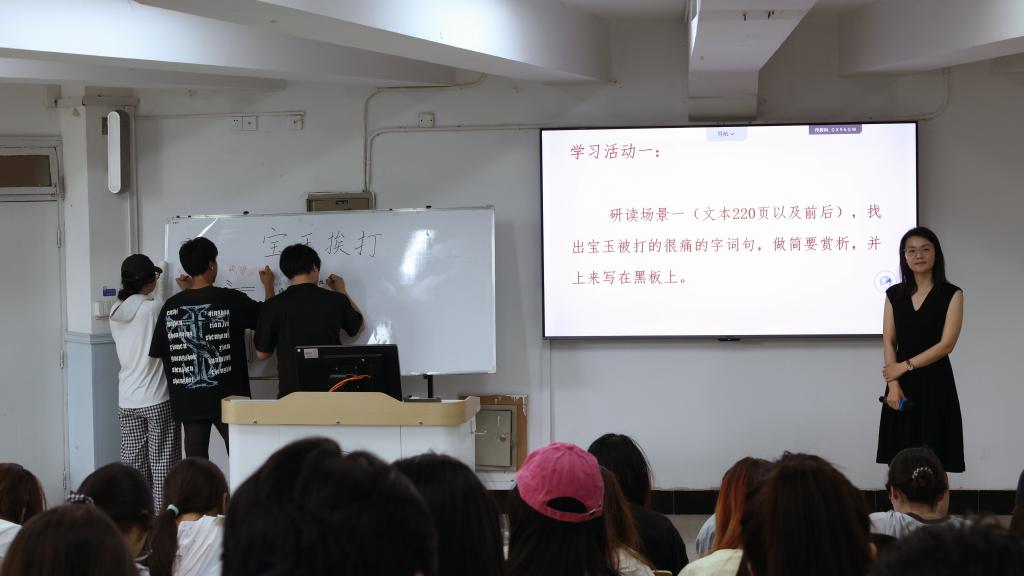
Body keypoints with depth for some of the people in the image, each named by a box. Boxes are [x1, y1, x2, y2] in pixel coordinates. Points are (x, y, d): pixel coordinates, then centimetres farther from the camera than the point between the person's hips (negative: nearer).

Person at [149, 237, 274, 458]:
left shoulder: (171, 305, 0)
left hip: (188, 401, 3)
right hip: (227, 398, -3)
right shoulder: (231, 300, -8)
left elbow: (158, 352, 7)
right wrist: (268, 286, 24)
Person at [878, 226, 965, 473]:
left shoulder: (951, 294, -1)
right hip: (902, 385, 3)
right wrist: (893, 383, -9)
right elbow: (888, 342, 4)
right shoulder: (894, 294, 8)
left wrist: (905, 366, -9)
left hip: (935, 383, -3)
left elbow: (946, 344, -8)